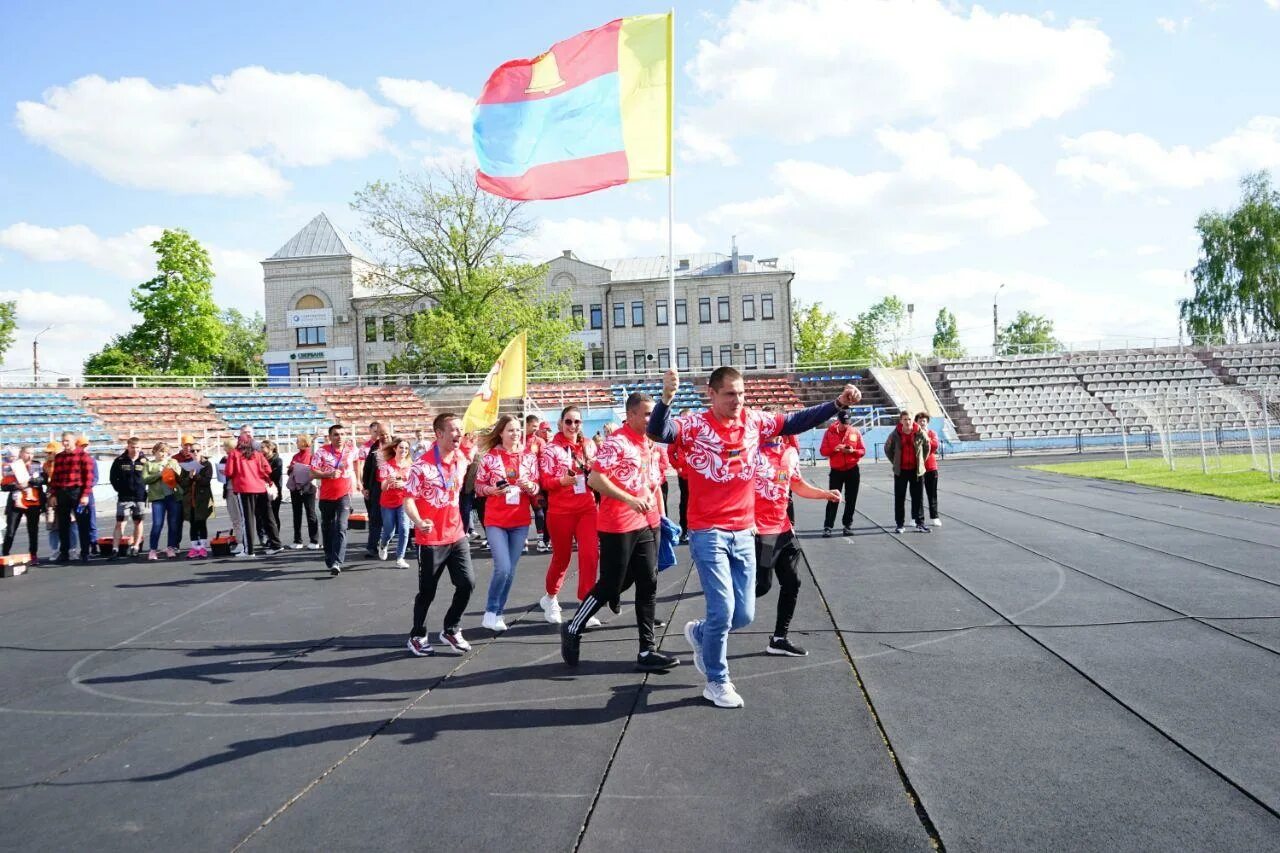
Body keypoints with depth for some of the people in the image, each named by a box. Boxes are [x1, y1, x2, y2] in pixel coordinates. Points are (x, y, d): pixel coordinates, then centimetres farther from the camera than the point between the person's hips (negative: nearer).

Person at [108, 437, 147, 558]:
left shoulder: (144, 461, 1)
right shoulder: (120, 461, 0)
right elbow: (113, 477, 8)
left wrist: (143, 489, 0)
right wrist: (120, 489, 2)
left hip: (140, 497, 1)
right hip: (124, 498, -1)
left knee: (138, 522, 8)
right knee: (120, 522, -5)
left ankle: (135, 547, 18)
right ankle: (116, 549, -3)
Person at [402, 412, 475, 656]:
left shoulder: (461, 459, 3)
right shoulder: (423, 465, -16)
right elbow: (408, 499, -17)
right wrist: (418, 522, -32)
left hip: (457, 535, 6)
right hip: (431, 539, -5)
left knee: (467, 583, 1)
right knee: (427, 592, 6)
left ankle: (450, 630, 22)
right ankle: (417, 636, 26)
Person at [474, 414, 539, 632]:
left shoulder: (528, 457, 4)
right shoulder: (489, 457, -3)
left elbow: (537, 487, 8)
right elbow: (478, 486, 1)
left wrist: (529, 486, -13)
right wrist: (493, 489, -18)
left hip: (520, 521, 3)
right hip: (495, 520, -3)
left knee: (510, 571, 7)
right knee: (502, 568, -14)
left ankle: (498, 614, 20)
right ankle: (490, 613, 4)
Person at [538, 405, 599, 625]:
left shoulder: (589, 445, 8)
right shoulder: (551, 448, -5)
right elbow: (545, 481, -9)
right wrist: (562, 480, -27)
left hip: (587, 508, 3)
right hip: (560, 510, -3)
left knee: (590, 554, -10)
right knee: (562, 557, 9)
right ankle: (550, 598, 35)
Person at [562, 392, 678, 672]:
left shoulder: (651, 443, 12)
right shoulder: (617, 442, -13)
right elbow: (595, 479, -20)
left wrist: (661, 517, 16)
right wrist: (630, 500, -24)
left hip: (647, 524, 8)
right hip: (619, 526, -8)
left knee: (648, 585, 7)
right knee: (610, 586, 0)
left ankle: (647, 651, 13)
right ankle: (573, 629, 21)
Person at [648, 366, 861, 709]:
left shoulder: (754, 421, 4)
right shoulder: (695, 426, -10)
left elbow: (798, 421, 8)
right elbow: (657, 432, -25)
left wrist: (838, 404, -2)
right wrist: (666, 397, -42)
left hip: (743, 533, 5)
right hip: (708, 534, -5)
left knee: (744, 615, 8)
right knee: (723, 609, -6)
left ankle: (699, 634, 40)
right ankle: (717, 682, 16)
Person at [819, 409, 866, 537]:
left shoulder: (855, 432, 0)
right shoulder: (829, 432, -3)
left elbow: (863, 451, 2)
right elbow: (823, 451, -3)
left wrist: (853, 451, -18)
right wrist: (834, 449, -21)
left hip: (852, 470, 2)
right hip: (836, 471, -1)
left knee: (851, 500, 5)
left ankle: (847, 525, 14)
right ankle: (828, 526, 0)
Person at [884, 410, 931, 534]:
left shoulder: (920, 433, -5)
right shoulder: (895, 435, -6)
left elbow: (927, 447, 11)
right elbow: (887, 449, 9)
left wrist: (921, 461, 8)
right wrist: (894, 462, 6)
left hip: (917, 470, 0)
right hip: (901, 471, 0)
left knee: (918, 497, 7)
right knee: (899, 498, 4)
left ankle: (920, 523, 17)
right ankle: (900, 524, 11)